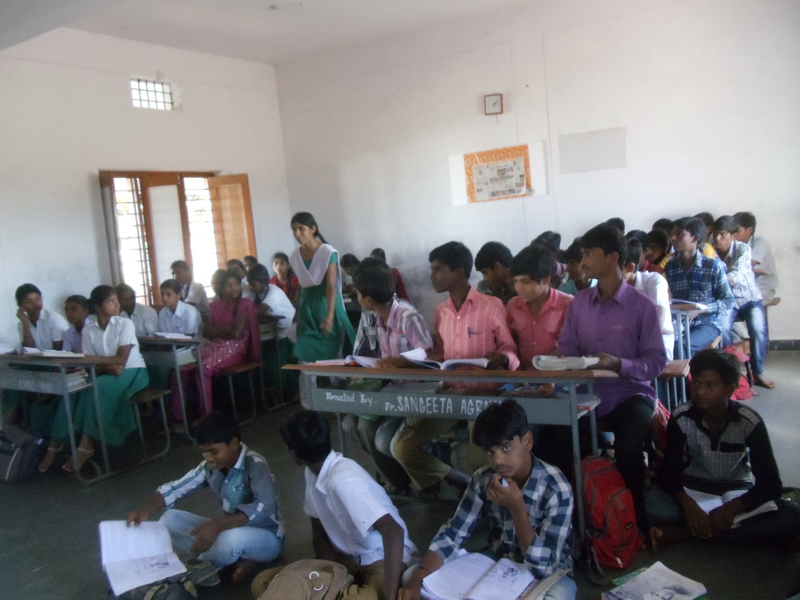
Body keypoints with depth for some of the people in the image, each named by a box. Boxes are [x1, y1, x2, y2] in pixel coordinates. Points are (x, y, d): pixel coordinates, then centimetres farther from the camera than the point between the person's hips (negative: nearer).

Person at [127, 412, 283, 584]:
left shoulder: (255, 465, -25)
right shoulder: (211, 467, -6)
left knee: (232, 538, -41)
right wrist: (145, 510, -21)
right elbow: (176, 488, -3)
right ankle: (239, 560, -11)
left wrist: (217, 524, -48)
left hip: (266, 539, -7)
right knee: (169, 520, -6)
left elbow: (265, 507, -39)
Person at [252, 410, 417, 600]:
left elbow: (393, 531, -39)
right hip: (346, 558, 8)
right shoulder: (313, 472, -3)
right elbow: (318, 529, 7)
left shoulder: (344, 479, -30)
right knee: (262, 583, -7)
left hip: (383, 559, -8)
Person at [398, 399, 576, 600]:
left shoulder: (556, 489, -27)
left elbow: (543, 566, -27)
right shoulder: (483, 479, -14)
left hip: (548, 574, -3)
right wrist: (417, 579, -30)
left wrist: (517, 507, -35)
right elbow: (452, 534, -15)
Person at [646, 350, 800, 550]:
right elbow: (668, 471, -15)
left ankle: (681, 533, -32)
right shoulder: (681, 418, -16)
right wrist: (686, 502, -37)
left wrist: (733, 507, -36)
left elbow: (770, 483, -19)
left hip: (737, 492, 1)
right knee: (652, 503, -32)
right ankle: (745, 533, -23)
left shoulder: (749, 422, -17)